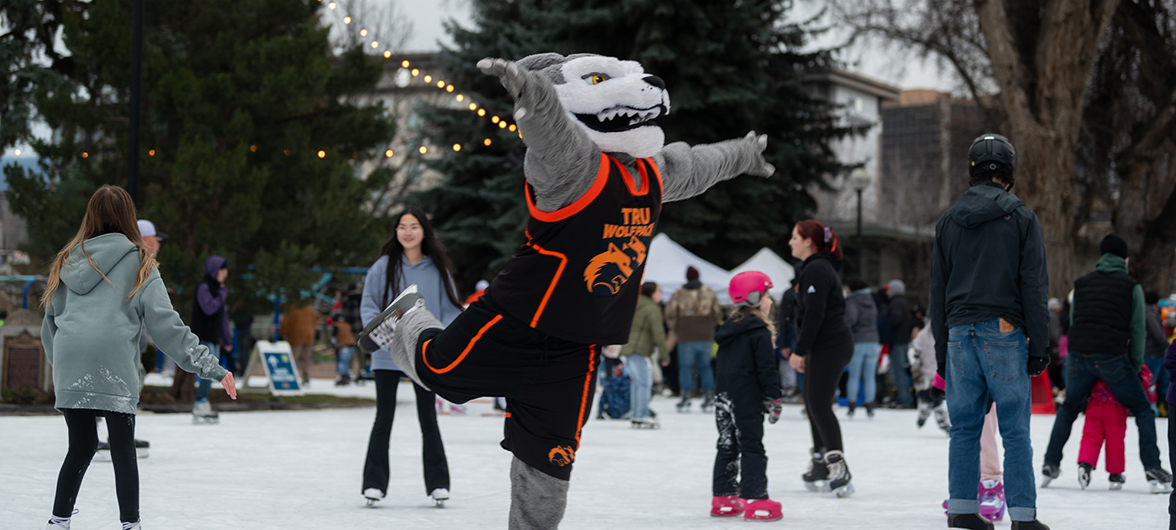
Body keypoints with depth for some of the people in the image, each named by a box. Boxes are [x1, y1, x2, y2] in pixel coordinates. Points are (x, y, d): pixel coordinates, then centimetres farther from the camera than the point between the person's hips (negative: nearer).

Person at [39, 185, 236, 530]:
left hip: (69, 371, 4)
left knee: (81, 446, 13)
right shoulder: (138, 263, 4)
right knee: (123, 449, 5)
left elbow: (51, 317, 18)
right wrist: (208, 366, -3)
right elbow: (164, 321, -3)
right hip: (114, 371, -4)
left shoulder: (68, 260, 16)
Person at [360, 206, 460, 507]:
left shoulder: (437, 269, 3)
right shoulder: (384, 266, 1)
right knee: (384, 418, 1)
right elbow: (368, 304, 2)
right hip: (388, 356, -1)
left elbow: (450, 308, 6)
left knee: (428, 419, 7)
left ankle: (438, 482, 13)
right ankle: (375, 482, 6)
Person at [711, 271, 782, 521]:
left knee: (727, 445, 13)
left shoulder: (728, 329, 13)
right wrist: (773, 397, -9)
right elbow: (766, 368, -16)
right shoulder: (760, 332, -13)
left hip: (724, 397, 8)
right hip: (747, 399, -8)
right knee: (752, 448, -5)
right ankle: (755, 501, -7)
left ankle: (722, 499, 15)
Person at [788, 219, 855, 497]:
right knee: (813, 403, 14)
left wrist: (800, 350, -17)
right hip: (824, 346, 11)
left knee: (819, 405, -11)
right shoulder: (814, 268, 19)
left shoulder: (817, 270, -14)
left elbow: (814, 315, -20)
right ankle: (821, 465, 21)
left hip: (831, 346, -11)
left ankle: (839, 471, -13)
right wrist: (804, 351, 20)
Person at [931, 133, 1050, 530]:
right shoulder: (1021, 218, -1)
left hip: (960, 333, 4)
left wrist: (942, 348, 17)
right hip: (1004, 332, -4)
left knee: (964, 426, 10)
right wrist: (1040, 344, -2)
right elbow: (1034, 286, -5)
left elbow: (937, 290, 13)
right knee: (1015, 429, -2)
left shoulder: (948, 221, 10)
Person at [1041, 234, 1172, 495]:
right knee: (1143, 409, 8)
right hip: (1111, 356, -3)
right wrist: (1136, 365, 15)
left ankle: (1050, 464, 18)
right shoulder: (1131, 286, 8)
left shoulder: (1081, 284, 19)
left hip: (1078, 355, 3)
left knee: (1069, 407, 24)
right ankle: (1153, 470, -5)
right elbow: (1138, 330, 5)